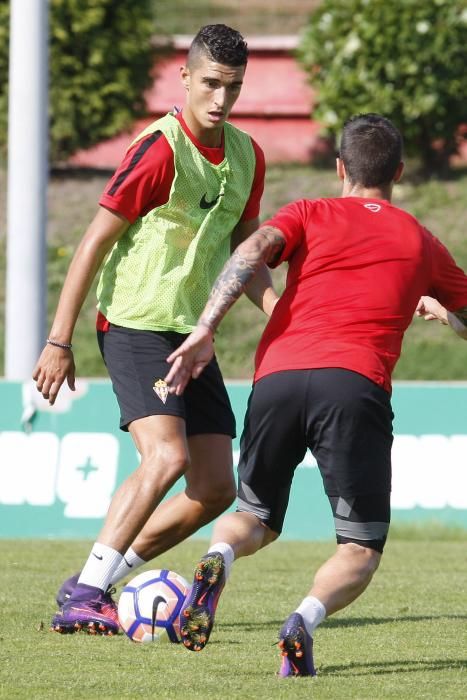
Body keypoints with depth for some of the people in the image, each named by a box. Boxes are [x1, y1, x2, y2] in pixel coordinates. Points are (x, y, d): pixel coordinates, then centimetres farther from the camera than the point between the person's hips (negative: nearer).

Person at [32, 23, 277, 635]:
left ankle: (93, 583, 11)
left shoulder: (247, 156, 6)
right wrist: (59, 341, -14)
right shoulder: (161, 149, -16)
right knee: (167, 456, -26)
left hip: (193, 336, 8)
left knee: (215, 490, 1)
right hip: (134, 326, -8)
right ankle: (88, 593, -19)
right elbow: (95, 241, -13)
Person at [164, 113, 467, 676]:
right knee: (361, 550, 7)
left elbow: (253, 251, -1)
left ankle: (218, 558, -14)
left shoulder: (309, 215, 20)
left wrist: (205, 331, -8)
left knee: (255, 518, 22)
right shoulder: (420, 242, 24)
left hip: (276, 377, 1)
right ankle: (306, 619, -26)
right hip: (356, 386, -1)